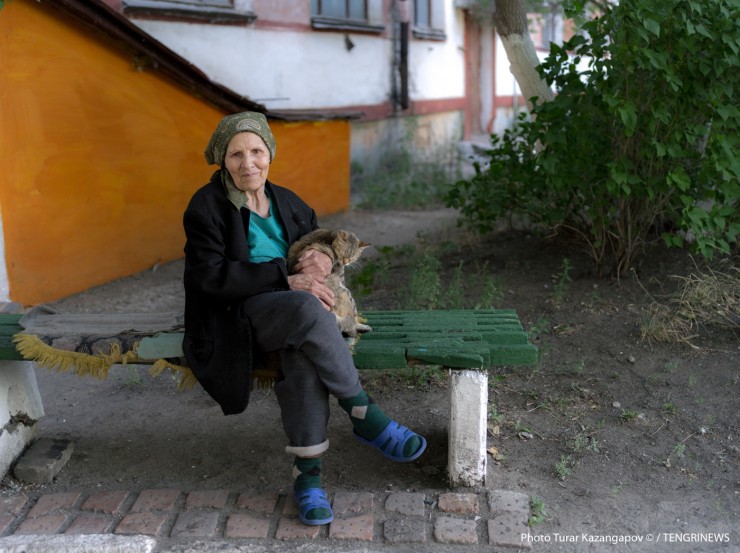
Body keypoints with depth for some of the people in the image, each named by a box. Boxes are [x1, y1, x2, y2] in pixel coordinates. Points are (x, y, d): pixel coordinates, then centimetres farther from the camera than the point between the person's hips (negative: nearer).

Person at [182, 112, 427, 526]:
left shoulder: (286, 202, 12)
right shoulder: (206, 205, -5)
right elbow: (211, 276, -15)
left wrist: (325, 258, -11)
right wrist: (287, 280, -22)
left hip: (294, 311, 4)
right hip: (237, 317, -4)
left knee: (303, 354, -34)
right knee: (307, 309, -36)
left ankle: (309, 473, -28)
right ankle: (365, 417, -24)